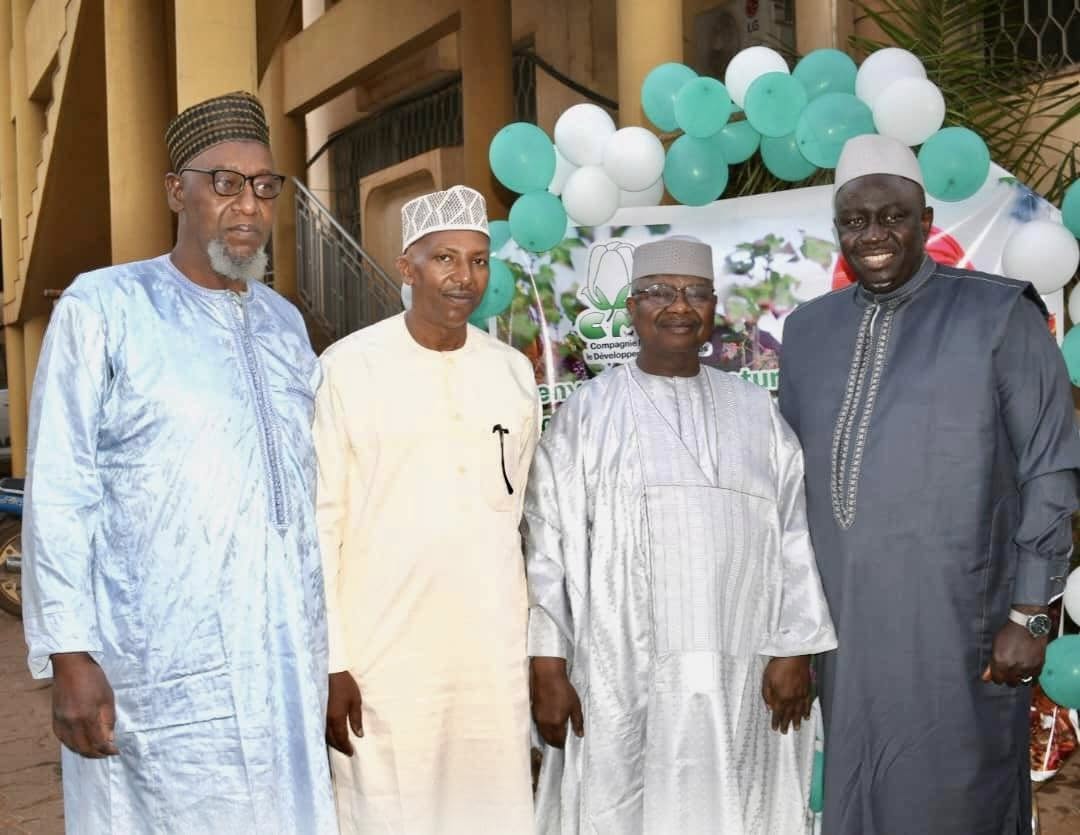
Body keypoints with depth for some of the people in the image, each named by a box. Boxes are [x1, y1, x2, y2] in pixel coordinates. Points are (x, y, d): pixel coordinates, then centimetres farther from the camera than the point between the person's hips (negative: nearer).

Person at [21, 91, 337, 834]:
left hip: (288, 661, 5)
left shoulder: (286, 323, 13)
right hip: (164, 668, -5)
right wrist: (70, 655, -11)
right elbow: (59, 494, -6)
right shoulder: (102, 307, -3)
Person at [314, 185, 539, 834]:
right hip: (383, 657, -3)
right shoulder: (350, 368, -6)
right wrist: (329, 662, -8)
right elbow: (319, 523, -5)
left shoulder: (514, 372, 7)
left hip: (495, 656, 4)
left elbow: (522, 520, 12)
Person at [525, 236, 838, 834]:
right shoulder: (586, 415, 2)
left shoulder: (756, 411, 9)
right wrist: (548, 668, -6)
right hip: (623, 678, -2)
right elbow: (547, 548, -1)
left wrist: (794, 650, 1)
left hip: (740, 679, 2)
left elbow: (792, 537, 7)